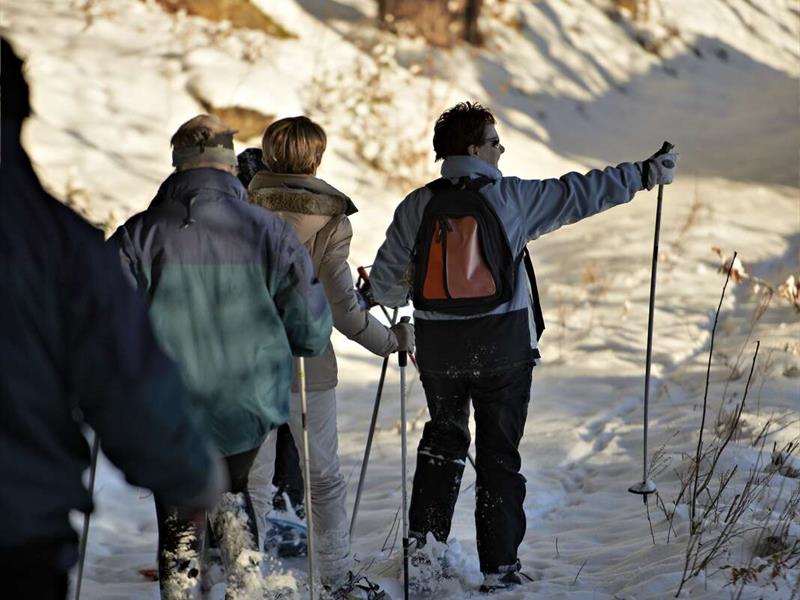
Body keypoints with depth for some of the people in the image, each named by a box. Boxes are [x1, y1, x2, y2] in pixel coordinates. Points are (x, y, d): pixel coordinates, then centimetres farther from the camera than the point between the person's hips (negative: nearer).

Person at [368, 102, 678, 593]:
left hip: (438, 345, 3)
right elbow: (581, 193, -3)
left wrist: (400, 298, 25)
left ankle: (425, 538, 19)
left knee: (444, 436, 24)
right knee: (499, 452, 6)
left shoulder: (417, 206, -2)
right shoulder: (511, 197, -9)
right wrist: (645, 174, 8)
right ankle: (499, 566, 7)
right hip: (503, 343, -2)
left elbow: (386, 281, 2)